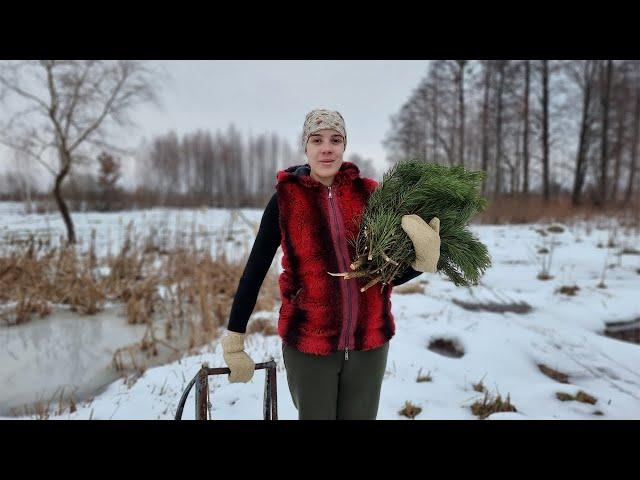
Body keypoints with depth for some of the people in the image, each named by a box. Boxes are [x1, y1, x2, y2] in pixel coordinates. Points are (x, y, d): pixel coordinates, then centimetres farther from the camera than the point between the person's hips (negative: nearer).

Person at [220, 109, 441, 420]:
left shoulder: (368, 194, -2)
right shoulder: (286, 199, -7)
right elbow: (254, 271, -3)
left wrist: (423, 260, -18)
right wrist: (234, 340, -1)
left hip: (369, 342, 2)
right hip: (307, 344, -2)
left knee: (361, 415, 19)